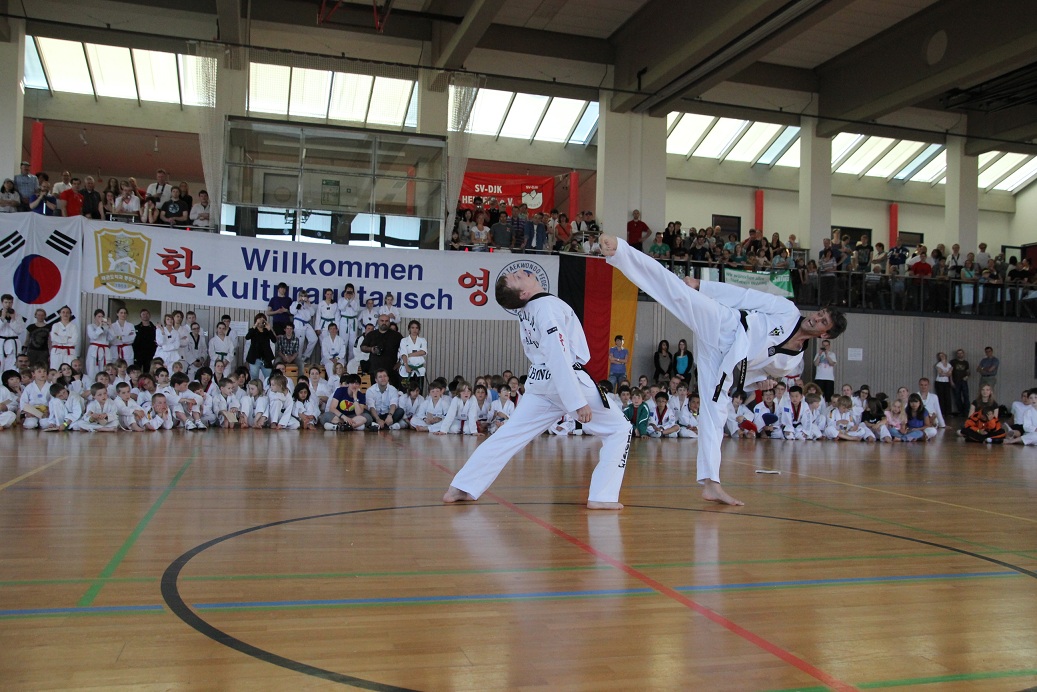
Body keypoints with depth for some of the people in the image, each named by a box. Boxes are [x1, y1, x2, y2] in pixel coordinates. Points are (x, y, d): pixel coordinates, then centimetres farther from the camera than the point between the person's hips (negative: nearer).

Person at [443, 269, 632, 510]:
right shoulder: (548, 307, -19)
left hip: (540, 383, 8)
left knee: (508, 436, 10)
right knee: (619, 430, 6)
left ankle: (461, 488, 8)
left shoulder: (527, 310, 7)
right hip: (569, 383, -8)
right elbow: (559, 359, -23)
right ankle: (602, 496, 1)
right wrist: (578, 402, -22)